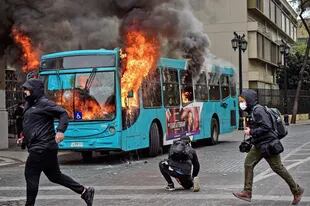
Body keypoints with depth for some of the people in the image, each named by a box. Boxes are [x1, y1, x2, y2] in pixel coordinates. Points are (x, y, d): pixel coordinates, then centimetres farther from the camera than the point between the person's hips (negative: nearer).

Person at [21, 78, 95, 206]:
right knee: (55, 175, 12)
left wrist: (60, 131, -29)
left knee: (31, 175, -4)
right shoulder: (31, 104, 20)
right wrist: (25, 137, 23)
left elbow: (63, 114, -16)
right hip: (45, 148, 10)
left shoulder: (44, 103, -10)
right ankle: (84, 191, 14)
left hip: (41, 148, -10)